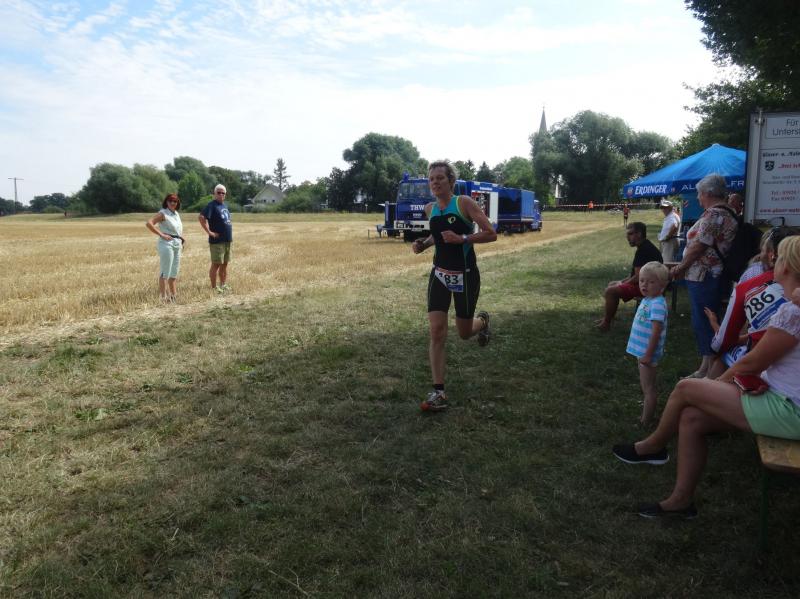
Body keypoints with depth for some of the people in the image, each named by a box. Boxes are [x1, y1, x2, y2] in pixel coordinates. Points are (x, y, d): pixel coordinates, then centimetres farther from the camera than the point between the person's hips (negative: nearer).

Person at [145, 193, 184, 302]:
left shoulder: (176, 214, 16)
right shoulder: (163, 213, -7)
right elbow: (149, 223, -18)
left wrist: (181, 241, 17)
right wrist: (161, 234, -18)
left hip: (177, 245, 8)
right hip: (167, 243, -8)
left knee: (174, 272, 15)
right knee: (165, 272, -7)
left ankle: (174, 295, 25)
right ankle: (163, 296, -5)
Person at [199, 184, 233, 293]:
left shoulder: (224, 205, 15)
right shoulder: (212, 205, -10)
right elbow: (201, 217, -23)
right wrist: (209, 232, -22)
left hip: (227, 240, 8)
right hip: (217, 241, -8)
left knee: (224, 264, 14)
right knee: (216, 264, -3)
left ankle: (223, 285, 23)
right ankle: (214, 287, 4)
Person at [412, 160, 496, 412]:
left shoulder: (464, 203, -11)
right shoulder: (430, 209, 5)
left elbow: (491, 234, -13)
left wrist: (462, 238, -25)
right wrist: (424, 243, 5)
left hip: (465, 276, -4)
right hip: (439, 275, 4)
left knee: (464, 333, 11)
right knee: (436, 332, -9)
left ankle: (482, 320, 48)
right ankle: (438, 392, -3)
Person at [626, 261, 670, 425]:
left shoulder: (657, 304, -23)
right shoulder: (647, 300, 6)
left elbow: (656, 332, -25)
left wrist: (648, 355, -24)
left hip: (648, 352, -9)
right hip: (642, 350, 9)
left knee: (648, 388, 2)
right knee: (645, 384, 25)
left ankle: (645, 421, 11)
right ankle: (648, 406, 42)